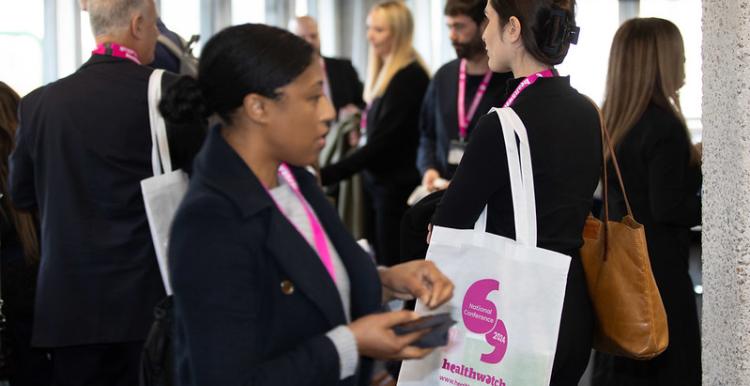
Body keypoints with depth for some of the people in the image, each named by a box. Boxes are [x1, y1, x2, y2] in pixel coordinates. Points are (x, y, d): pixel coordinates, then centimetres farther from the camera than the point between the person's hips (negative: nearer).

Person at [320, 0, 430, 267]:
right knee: (378, 261, 8)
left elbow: (381, 142, -21)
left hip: (396, 187, -9)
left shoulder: (410, 77, -16)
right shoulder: (383, 72, 12)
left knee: (392, 265, -6)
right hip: (376, 180, 9)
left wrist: (326, 175, -24)